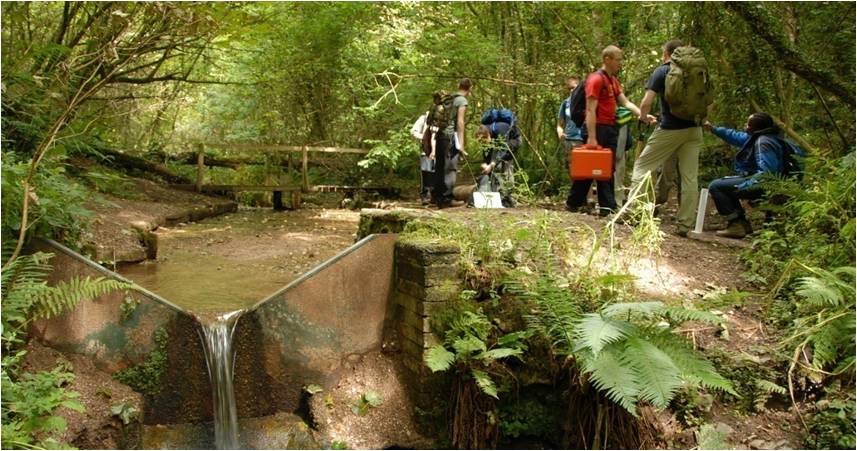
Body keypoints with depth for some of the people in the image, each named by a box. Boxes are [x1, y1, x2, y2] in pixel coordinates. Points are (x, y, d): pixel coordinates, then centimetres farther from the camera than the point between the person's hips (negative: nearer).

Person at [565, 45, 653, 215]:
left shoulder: (614, 80, 16)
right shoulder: (596, 79, -12)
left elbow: (625, 102, 13)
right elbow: (590, 110, -17)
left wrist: (643, 115, -2)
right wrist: (591, 137, -23)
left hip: (610, 129, 9)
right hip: (598, 128, -9)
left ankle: (608, 207, 14)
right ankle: (573, 203, 5)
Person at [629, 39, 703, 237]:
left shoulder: (661, 72, -3)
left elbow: (646, 103, -11)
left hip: (670, 129, -4)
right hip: (694, 130, 5)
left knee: (642, 166, 7)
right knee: (689, 177, 3)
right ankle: (685, 225, 3)